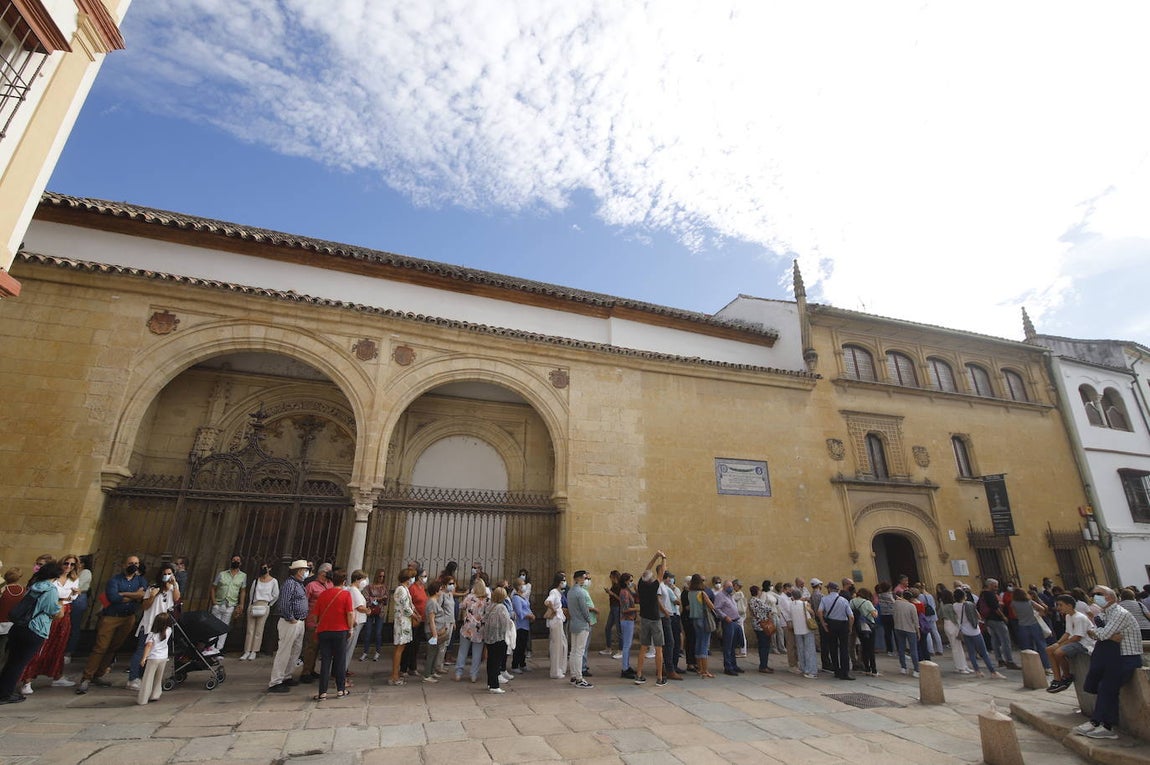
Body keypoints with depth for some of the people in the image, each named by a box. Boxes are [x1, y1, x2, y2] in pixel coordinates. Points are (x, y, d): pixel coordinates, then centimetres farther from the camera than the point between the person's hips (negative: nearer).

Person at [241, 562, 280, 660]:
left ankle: (254, 652, 6)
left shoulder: (273, 581, 1)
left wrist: (269, 604, 6)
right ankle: (247, 651, 9)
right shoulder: (256, 580, 10)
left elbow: (276, 595, 5)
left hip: (264, 606, -3)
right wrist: (251, 604, 10)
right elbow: (251, 593, 16)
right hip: (253, 606, 3)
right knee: (250, 629, 3)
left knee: (259, 630, -1)